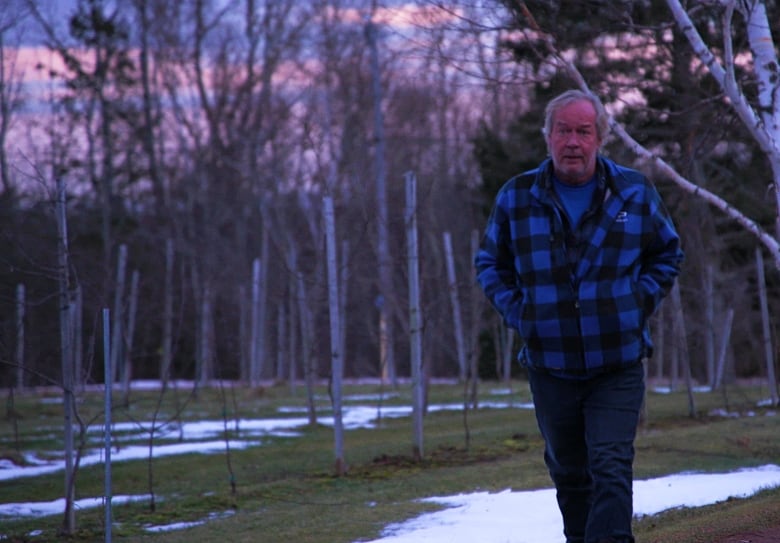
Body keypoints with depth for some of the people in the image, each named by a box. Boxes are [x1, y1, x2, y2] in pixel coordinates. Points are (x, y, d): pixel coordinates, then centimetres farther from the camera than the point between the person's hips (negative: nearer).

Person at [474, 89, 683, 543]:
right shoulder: (516, 198, 0)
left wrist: (640, 301, -1)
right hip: (550, 368, 2)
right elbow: (490, 263, 15)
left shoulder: (635, 192, 0)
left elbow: (668, 254, 14)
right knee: (569, 473, 13)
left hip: (618, 368, -2)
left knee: (611, 469, -13)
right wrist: (517, 311, -1)